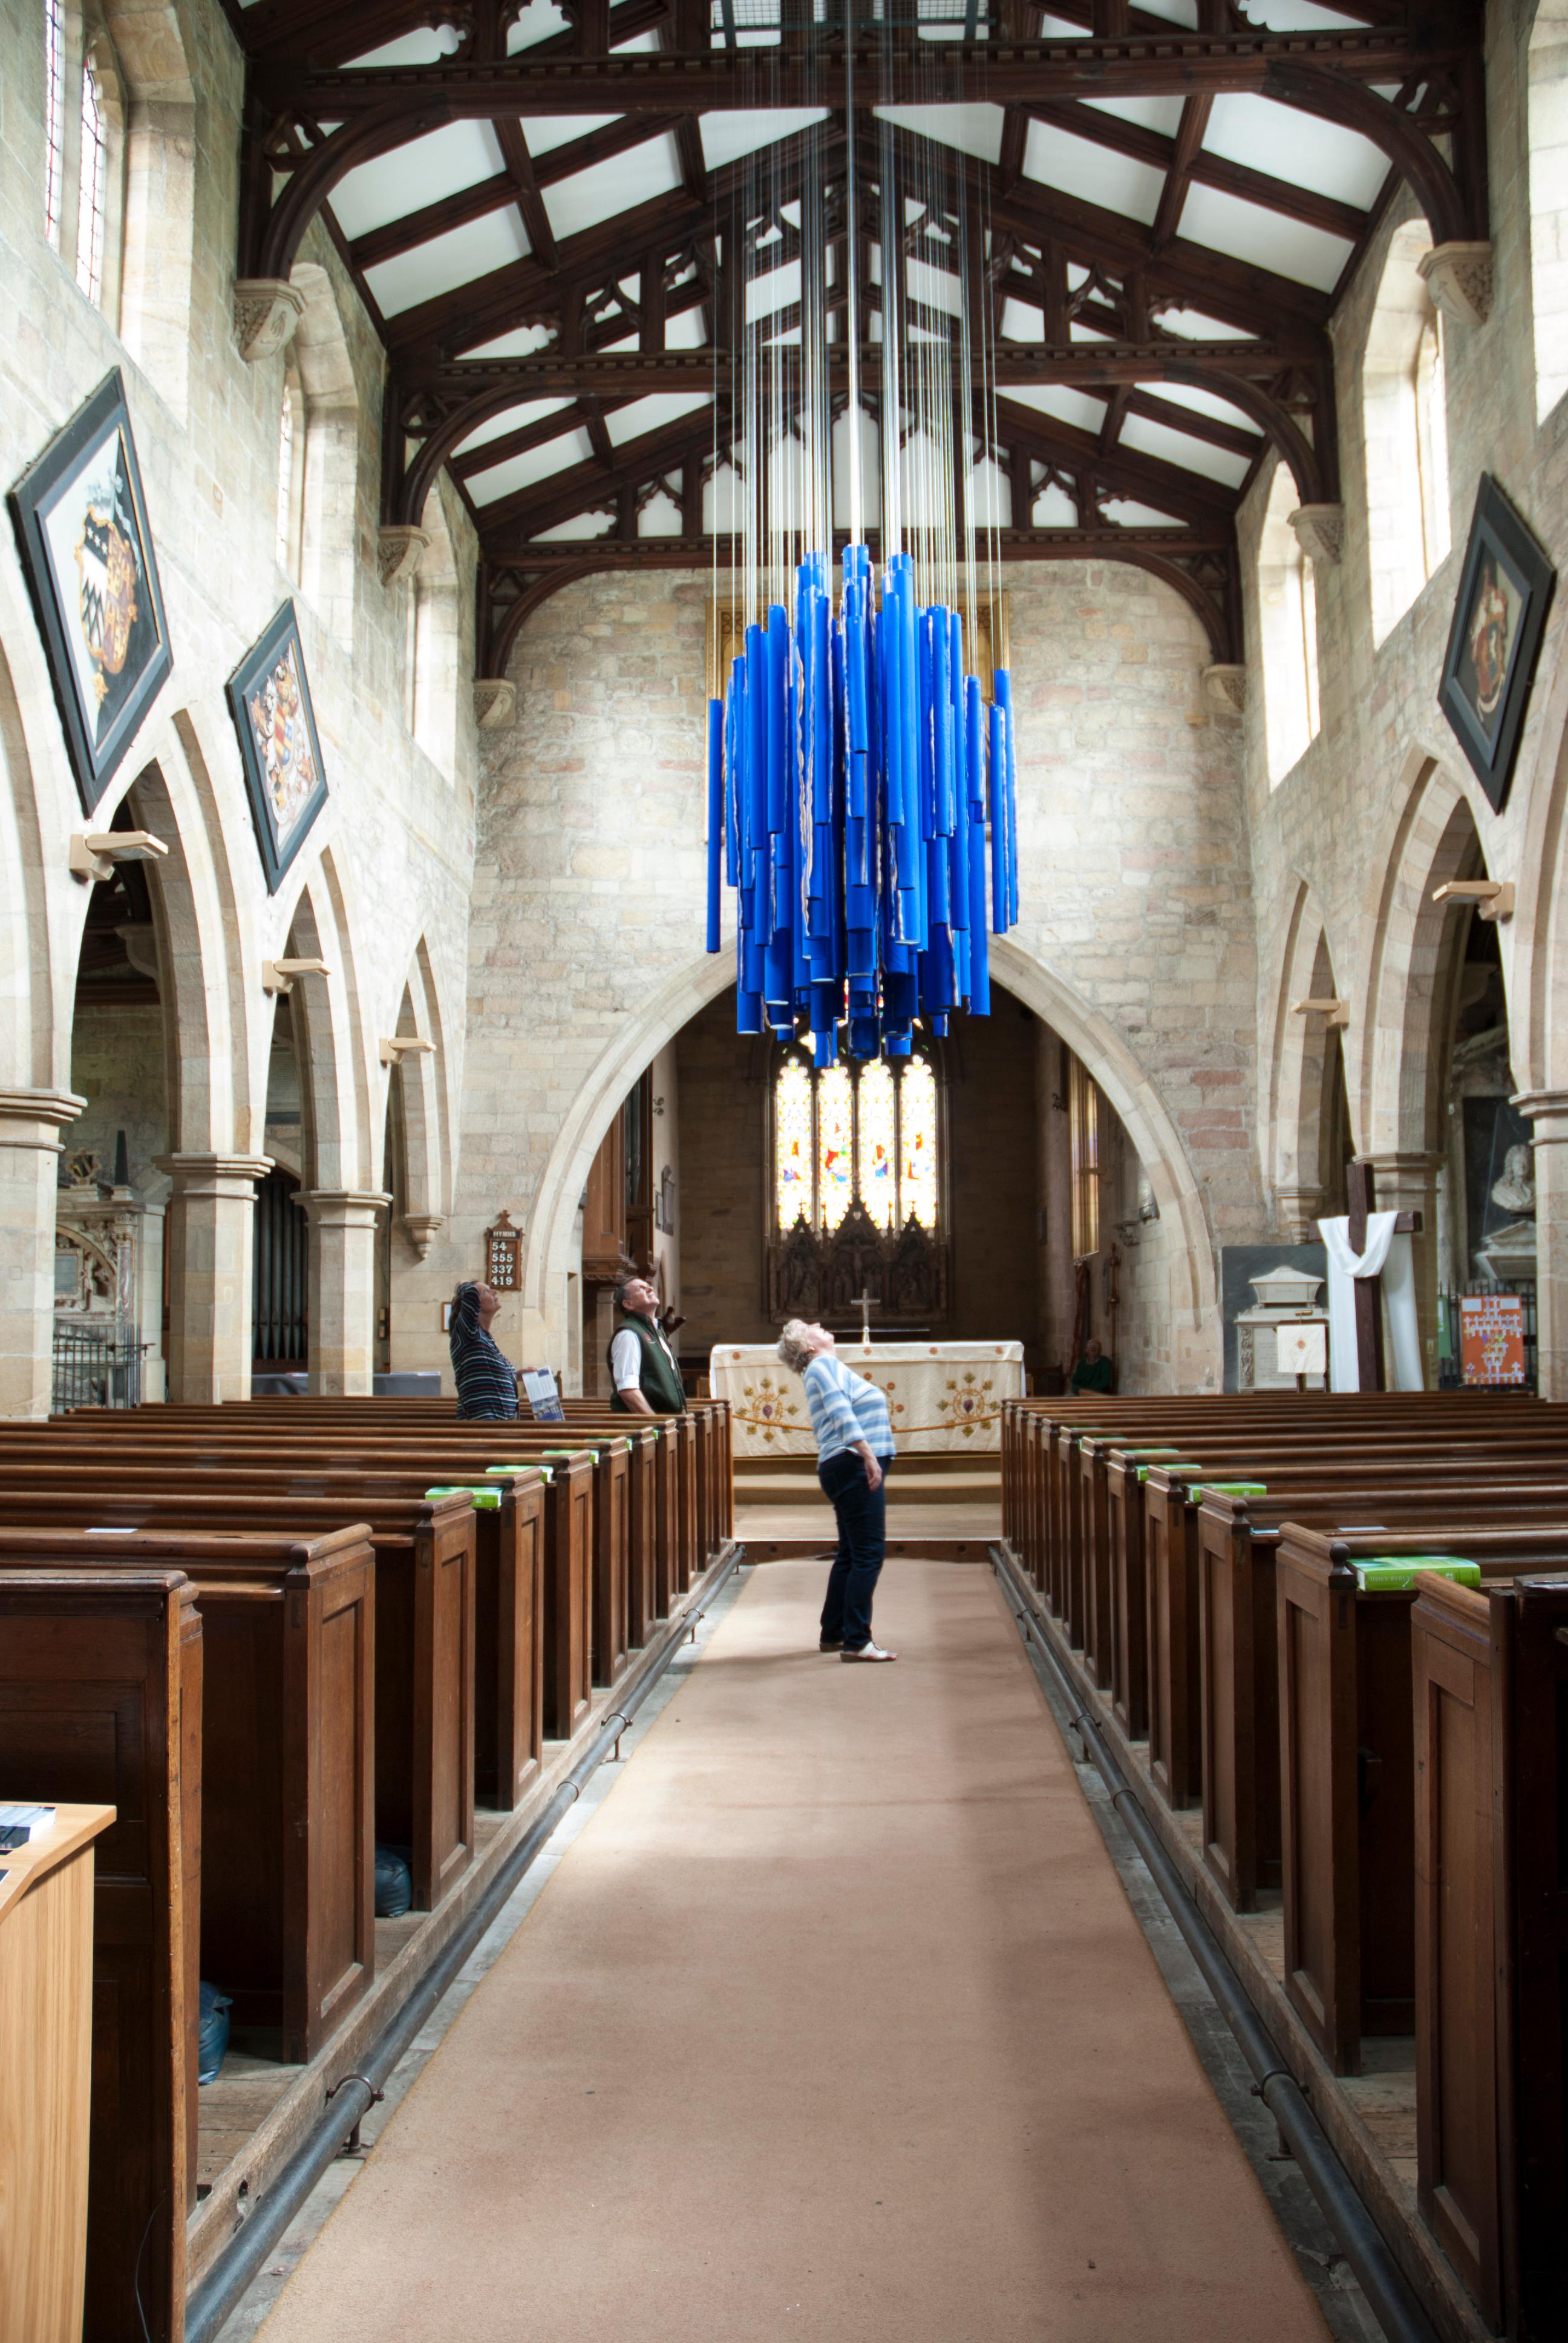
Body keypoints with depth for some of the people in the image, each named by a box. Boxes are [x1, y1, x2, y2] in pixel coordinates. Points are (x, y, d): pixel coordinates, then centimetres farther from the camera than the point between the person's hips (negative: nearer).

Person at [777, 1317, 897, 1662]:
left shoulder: (831, 1367, 23)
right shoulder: (824, 1366, -7)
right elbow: (841, 1411, -20)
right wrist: (868, 1454, -30)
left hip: (855, 1469, 11)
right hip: (854, 1465, -11)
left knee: (850, 1555, 16)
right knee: (869, 1553, -12)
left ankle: (833, 1634, 22)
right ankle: (856, 1642, -13)